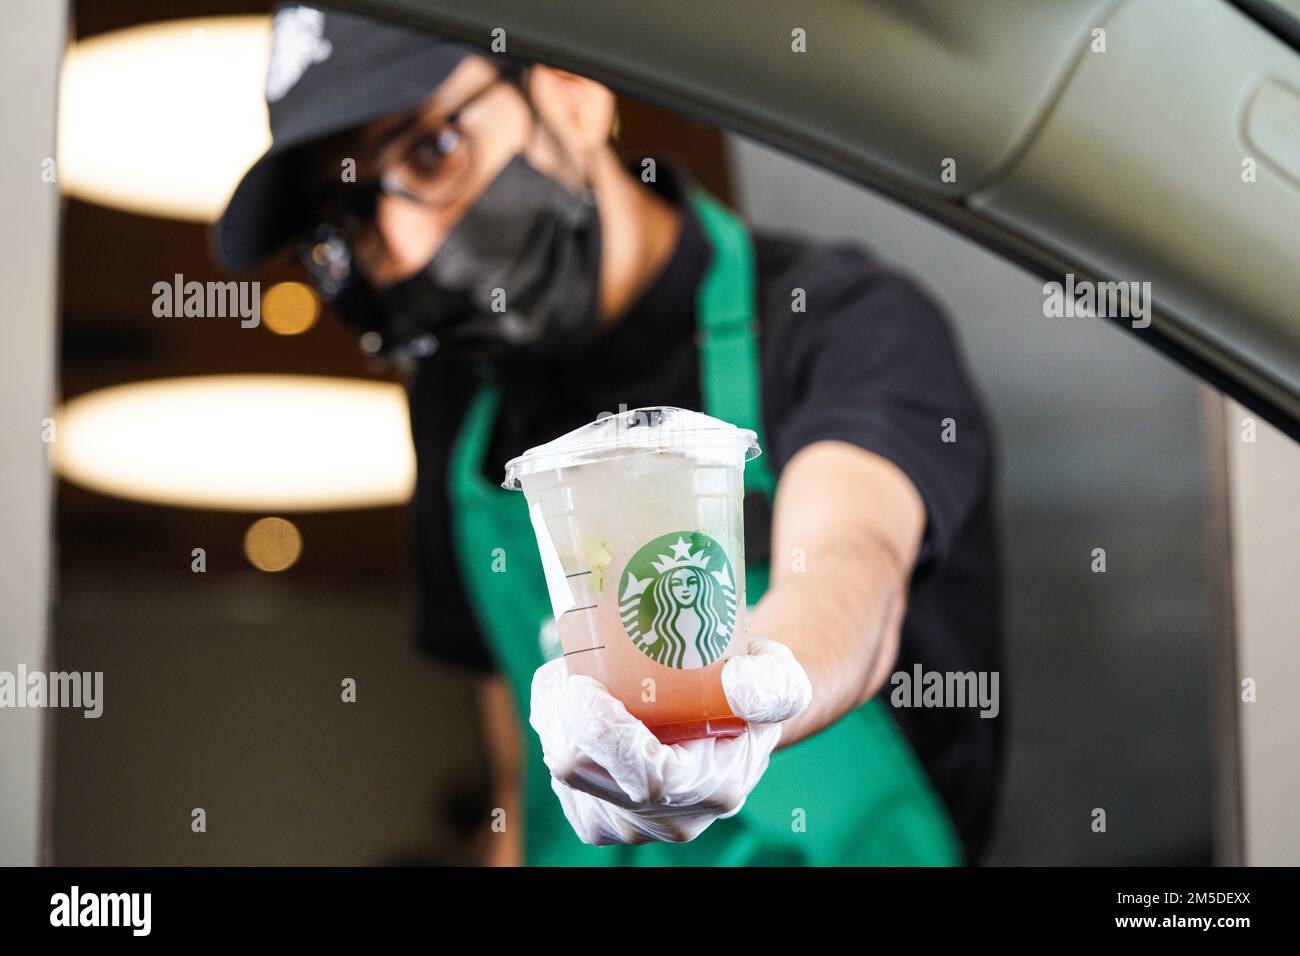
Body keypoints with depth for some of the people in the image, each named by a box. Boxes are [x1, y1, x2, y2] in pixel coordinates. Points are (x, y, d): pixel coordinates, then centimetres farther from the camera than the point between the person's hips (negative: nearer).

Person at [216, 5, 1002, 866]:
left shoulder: (851, 321, -13)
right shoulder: (456, 402, 6)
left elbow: (851, 564, -33)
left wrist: (739, 694, -51)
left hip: (853, 854, -3)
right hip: (577, 843, 4)